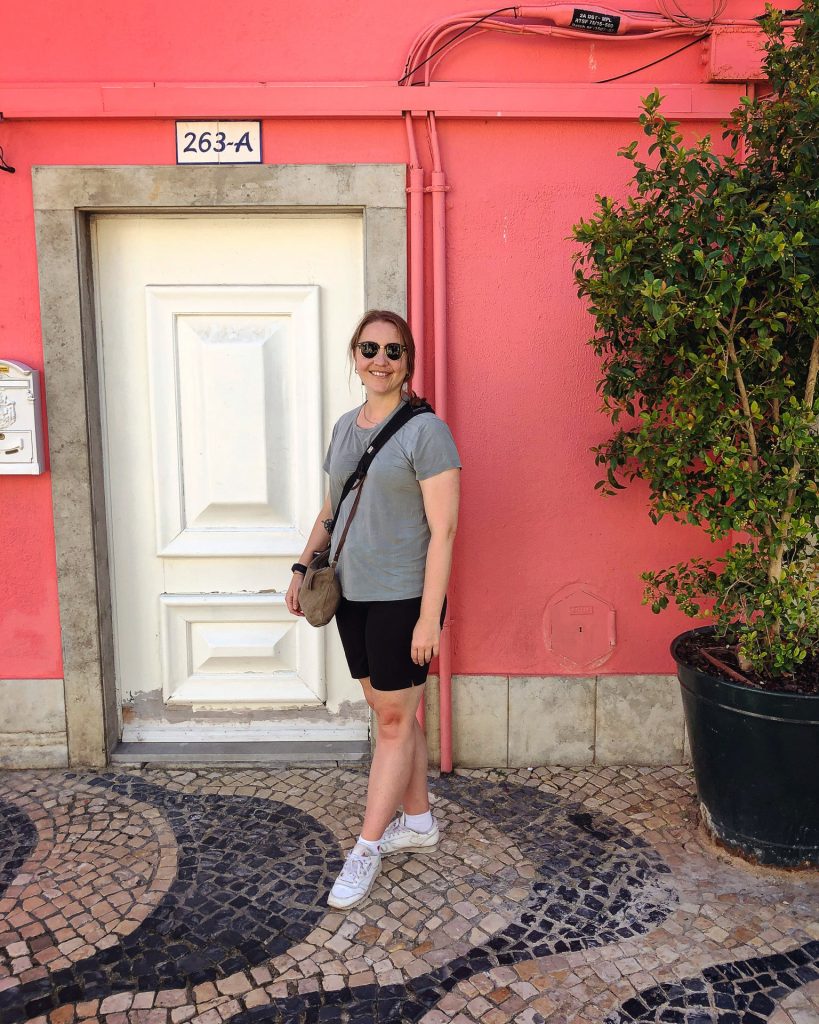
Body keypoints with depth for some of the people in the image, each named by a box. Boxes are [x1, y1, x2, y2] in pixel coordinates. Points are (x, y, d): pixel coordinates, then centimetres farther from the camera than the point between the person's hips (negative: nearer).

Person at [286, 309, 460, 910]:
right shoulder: (345, 427, 11)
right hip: (352, 594, 7)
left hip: (403, 598, -7)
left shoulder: (425, 432, -12)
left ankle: (367, 849, 16)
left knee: (394, 723, 4)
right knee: (392, 714, 17)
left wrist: (429, 617, -18)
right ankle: (419, 821, 34)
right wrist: (304, 565, 6)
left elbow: (443, 530, -15)